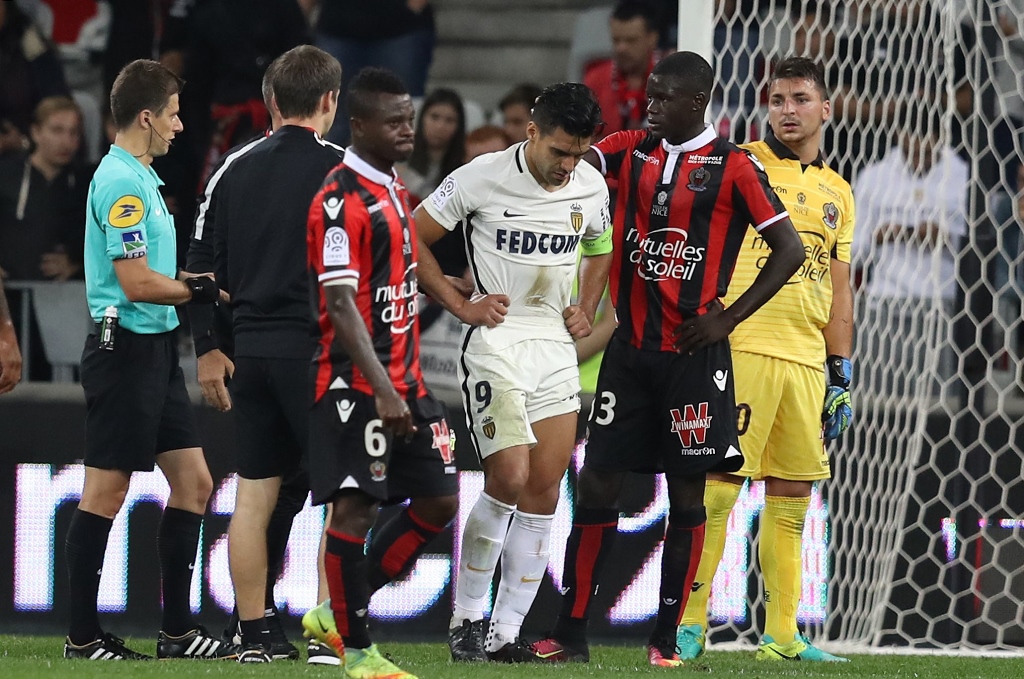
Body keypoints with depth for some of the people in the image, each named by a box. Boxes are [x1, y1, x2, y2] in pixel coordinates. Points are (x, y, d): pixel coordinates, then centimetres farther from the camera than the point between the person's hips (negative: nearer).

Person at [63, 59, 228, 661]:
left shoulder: (139, 177, 16)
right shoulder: (122, 183, -16)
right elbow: (137, 283, -21)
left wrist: (198, 282, 9)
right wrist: (203, 291, -11)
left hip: (155, 351, 10)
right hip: (125, 348, -10)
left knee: (194, 482, 9)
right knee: (106, 494, -4)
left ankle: (178, 629, 13)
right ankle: (82, 636, 2)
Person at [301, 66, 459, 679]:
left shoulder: (393, 187, 14)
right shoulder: (342, 200, -15)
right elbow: (339, 304, -21)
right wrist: (381, 389, -27)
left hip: (403, 380, 9)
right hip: (357, 382, -9)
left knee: (439, 500, 8)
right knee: (355, 508, -7)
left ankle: (337, 614, 17)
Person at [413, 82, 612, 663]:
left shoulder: (591, 186, 5)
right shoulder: (480, 178, -10)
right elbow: (413, 240, -1)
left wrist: (586, 311, 9)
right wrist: (462, 306, -6)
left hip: (557, 348, 5)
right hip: (496, 343, -5)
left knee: (544, 491, 0)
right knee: (509, 478, -18)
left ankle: (506, 633, 5)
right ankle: (467, 619, -3)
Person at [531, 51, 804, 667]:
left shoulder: (733, 168, -5)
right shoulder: (631, 150, 9)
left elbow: (790, 250, -5)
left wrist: (727, 319, -8)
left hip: (693, 355, -4)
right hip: (630, 350, 4)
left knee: (687, 494, 1)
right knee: (597, 484, 1)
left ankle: (667, 640, 6)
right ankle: (571, 633, 6)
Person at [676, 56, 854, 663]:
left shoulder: (837, 192, 18)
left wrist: (842, 373, 15)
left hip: (806, 357, 5)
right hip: (742, 345, -5)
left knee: (792, 494, 5)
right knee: (718, 486, -8)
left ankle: (782, 635, 9)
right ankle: (690, 620, -4)